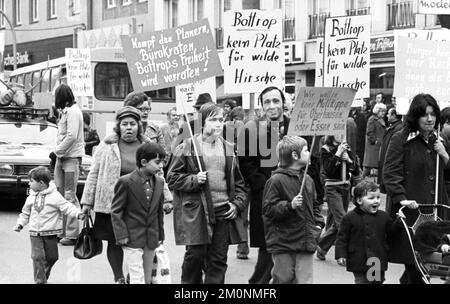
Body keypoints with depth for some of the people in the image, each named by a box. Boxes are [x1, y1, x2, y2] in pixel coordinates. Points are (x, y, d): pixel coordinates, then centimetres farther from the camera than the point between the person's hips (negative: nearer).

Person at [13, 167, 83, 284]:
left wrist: (78, 213, -27)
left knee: (51, 257, 9)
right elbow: (25, 213, 18)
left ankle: (44, 275, 33)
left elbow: (67, 207, -13)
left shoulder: (55, 196, -9)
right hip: (35, 233, 2)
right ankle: (40, 281, -5)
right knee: (37, 257, -10)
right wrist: (20, 224, 9)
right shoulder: (31, 197, 5)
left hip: (51, 233, -2)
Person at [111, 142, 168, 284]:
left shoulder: (159, 182, 6)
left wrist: (160, 234, 12)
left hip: (151, 240, 6)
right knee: (137, 278, -9)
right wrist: (121, 235, -13)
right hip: (132, 240, -6)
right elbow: (116, 211, -8)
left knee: (147, 279, 12)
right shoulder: (126, 182, -12)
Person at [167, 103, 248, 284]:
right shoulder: (187, 147, 0)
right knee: (195, 255, -3)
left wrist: (237, 204, 3)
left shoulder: (228, 149, 13)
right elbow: (172, 178, 0)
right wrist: (194, 180, -15)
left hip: (224, 212, 4)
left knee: (219, 259, 4)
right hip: (196, 212, -4)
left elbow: (239, 182, 17)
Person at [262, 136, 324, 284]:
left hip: (305, 242, 5)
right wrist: (290, 205, -23)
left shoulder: (308, 180, 12)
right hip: (283, 242, -5)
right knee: (284, 279, 2)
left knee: (305, 280, 0)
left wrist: (318, 223, 12)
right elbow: (268, 210, -12)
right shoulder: (276, 180, -9)